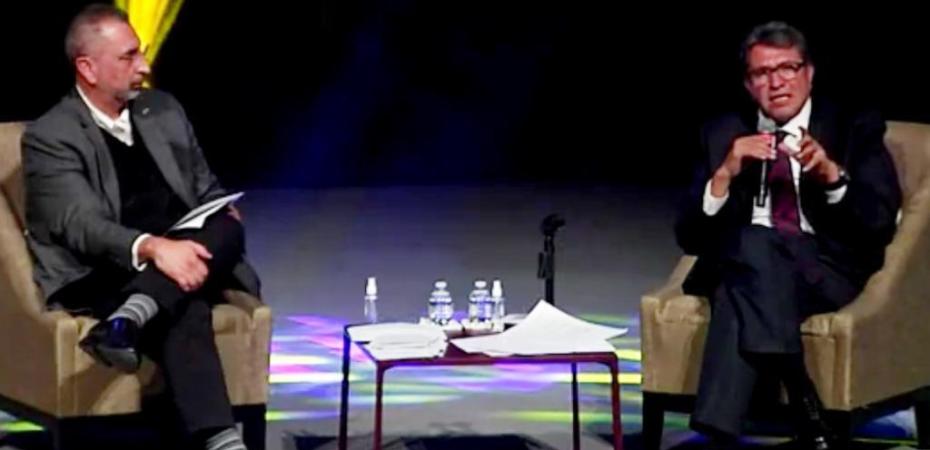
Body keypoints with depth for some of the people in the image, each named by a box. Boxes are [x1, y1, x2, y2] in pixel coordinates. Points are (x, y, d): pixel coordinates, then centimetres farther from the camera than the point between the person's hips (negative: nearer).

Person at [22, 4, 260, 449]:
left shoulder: (164, 110, 15)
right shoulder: (50, 136, -6)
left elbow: (206, 187, 24)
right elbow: (79, 223, -19)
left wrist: (225, 217, -3)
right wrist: (152, 247, -39)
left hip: (182, 258, 6)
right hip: (100, 277, -6)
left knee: (227, 230, -30)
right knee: (184, 313, -37)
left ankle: (134, 315, -48)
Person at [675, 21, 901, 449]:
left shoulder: (855, 129, 9)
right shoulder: (724, 134, 14)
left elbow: (881, 224, -3)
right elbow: (690, 237, 6)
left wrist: (832, 174, -21)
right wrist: (724, 176, -12)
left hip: (825, 269, -2)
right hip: (737, 263, 2)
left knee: (743, 288, -36)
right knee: (752, 242, -37)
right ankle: (805, 408, -42)